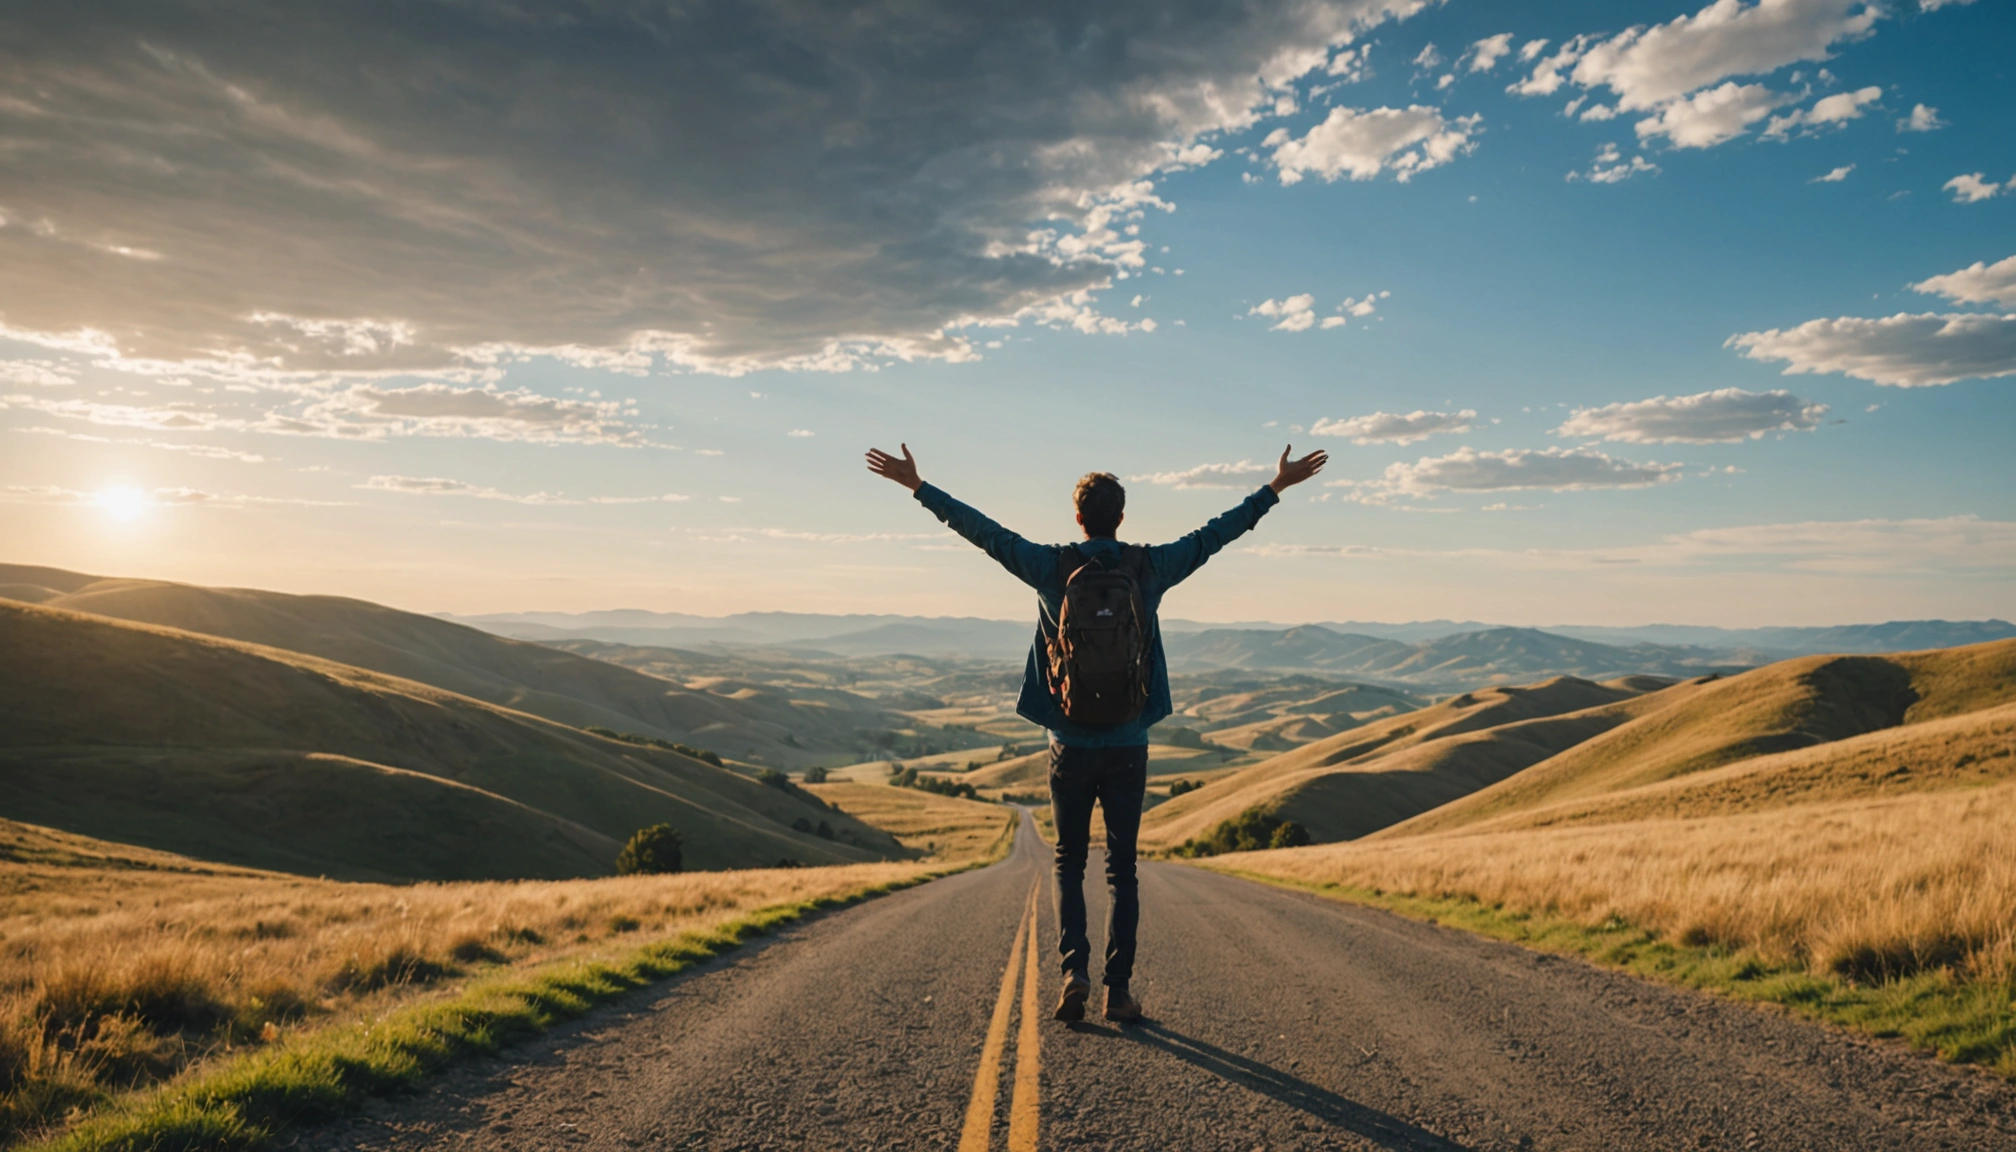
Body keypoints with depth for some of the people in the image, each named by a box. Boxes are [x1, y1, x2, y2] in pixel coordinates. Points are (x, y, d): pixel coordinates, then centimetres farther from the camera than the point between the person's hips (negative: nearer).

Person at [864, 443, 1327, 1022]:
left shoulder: (1052, 566, -5)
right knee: (1121, 869, 8)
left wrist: (917, 485, 10)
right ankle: (1118, 990, 9)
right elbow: (1216, 533, 8)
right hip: (1128, 746, 1)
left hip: (1071, 745, 0)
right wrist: (1278, 486, 18)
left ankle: (1074, 973, 0)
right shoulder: (1149, 567, -2)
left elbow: (982, 530, 1)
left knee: (1069, 862, 13)